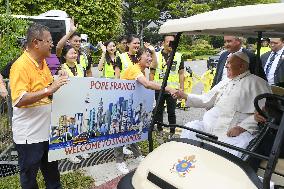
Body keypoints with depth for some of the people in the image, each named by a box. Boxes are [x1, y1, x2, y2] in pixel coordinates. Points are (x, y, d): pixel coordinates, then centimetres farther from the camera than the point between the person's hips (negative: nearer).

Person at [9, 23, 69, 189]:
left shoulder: (43, 62, 7)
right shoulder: (21, 66, -19)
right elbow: (19, 100, -30)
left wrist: (58, 82, 2)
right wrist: (49, 90, -34)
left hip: (48, 129, 8)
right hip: (30, 134, -8)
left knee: (52, 170, 22)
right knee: (29, 175, 12)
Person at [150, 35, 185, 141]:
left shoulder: (179, 56, 7)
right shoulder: (156, 56, 5)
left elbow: (181, 73, 8)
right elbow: (152, 73, 6)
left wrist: (182, 88, 1)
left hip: (173, 89, 0)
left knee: (171, 112, 4)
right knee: (159, 112, 10)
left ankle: (172, 133, 16)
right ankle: (160, 132, 22)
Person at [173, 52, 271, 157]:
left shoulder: (256, 83, 2)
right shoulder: (225, 83, 24)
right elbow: (206, 100, 26)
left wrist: (242, 127, -18)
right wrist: (186, 97, 15)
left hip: (234, 132, -7)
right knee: (190, 127, -8)